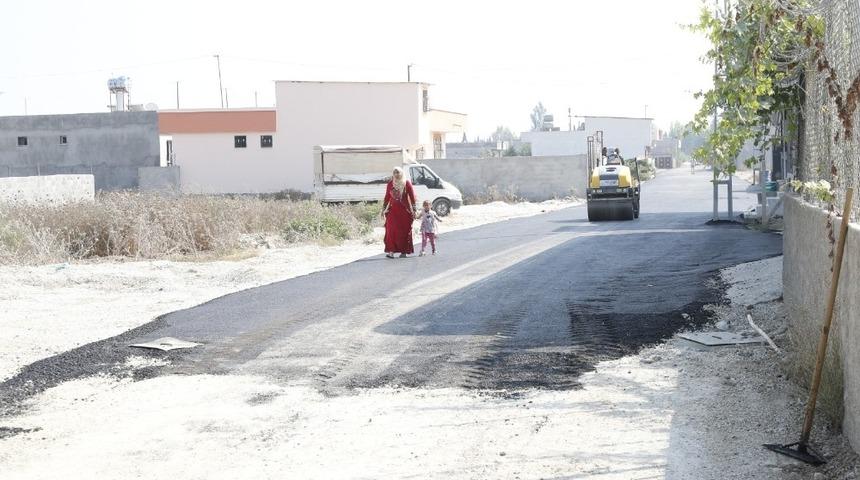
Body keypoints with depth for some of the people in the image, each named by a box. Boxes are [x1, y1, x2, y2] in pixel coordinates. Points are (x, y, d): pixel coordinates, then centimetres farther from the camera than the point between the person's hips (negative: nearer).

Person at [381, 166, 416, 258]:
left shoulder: (407, 183, -1)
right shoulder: (390, 184, 6)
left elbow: (412, 197, 0)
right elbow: (387, 197, 13)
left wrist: (414, 210, -3)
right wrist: (383, 209, 10)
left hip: (404, 210, -1)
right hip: (393, 210, 2)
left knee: (404, 231, 2)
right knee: (391, 231, -9)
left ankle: (404, 251, 11)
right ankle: (391, 251, -10)